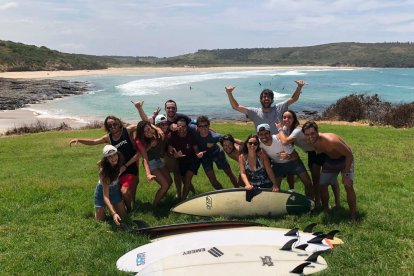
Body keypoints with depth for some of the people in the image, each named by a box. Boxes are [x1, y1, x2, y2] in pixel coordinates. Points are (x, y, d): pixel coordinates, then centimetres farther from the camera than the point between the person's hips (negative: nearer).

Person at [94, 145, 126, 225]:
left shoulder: (120, 164, -25)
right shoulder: (104, 171, -37)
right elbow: (105, 196, -39)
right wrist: (113, 213, -50)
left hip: (115, 189, 4)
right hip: (102, 190, -4)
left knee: (123, 215, 1)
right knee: (100, 220, 0)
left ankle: (111, 206, 27)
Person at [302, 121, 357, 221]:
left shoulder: (331, 140, -40)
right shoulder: (311, 142, -20)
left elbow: (349, 155, -31)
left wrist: (346, 174, -28)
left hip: (345, 159, -6)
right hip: (330, 159, 6)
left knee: (348, 186, -19)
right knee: (322, 185, 4)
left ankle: (353, 216, -6)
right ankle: (325, 209, 27)